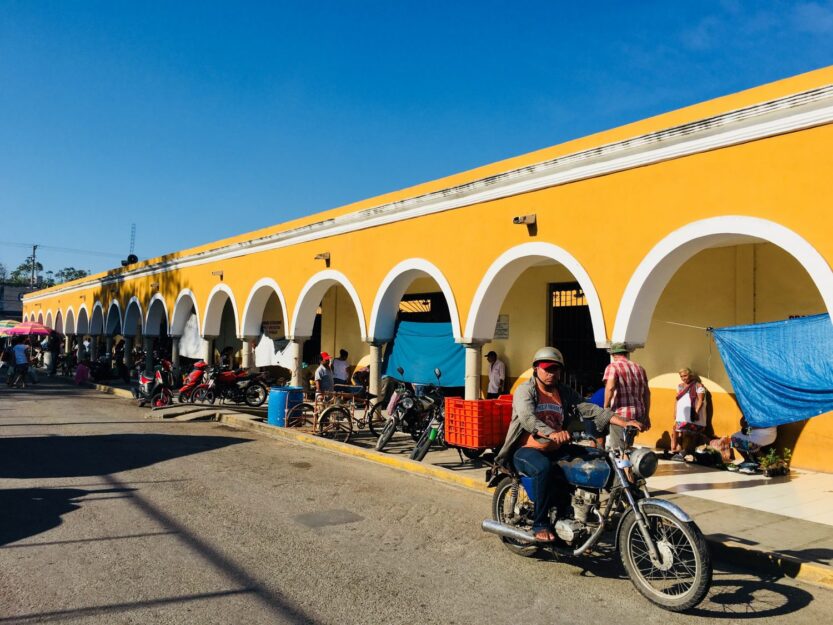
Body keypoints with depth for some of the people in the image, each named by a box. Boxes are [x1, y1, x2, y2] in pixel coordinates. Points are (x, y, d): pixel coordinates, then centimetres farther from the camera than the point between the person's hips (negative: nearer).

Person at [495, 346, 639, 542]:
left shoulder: (565, 393, 12)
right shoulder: (525, 390, -6)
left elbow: (591, 410, 2)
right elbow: (528, 419, -24)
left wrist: (624, 422, -12)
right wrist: (552, 434, -43)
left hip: (555, 451, 6)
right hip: (526, 450, -6)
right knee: (544, 468, -36)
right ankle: (540, 524, -22)